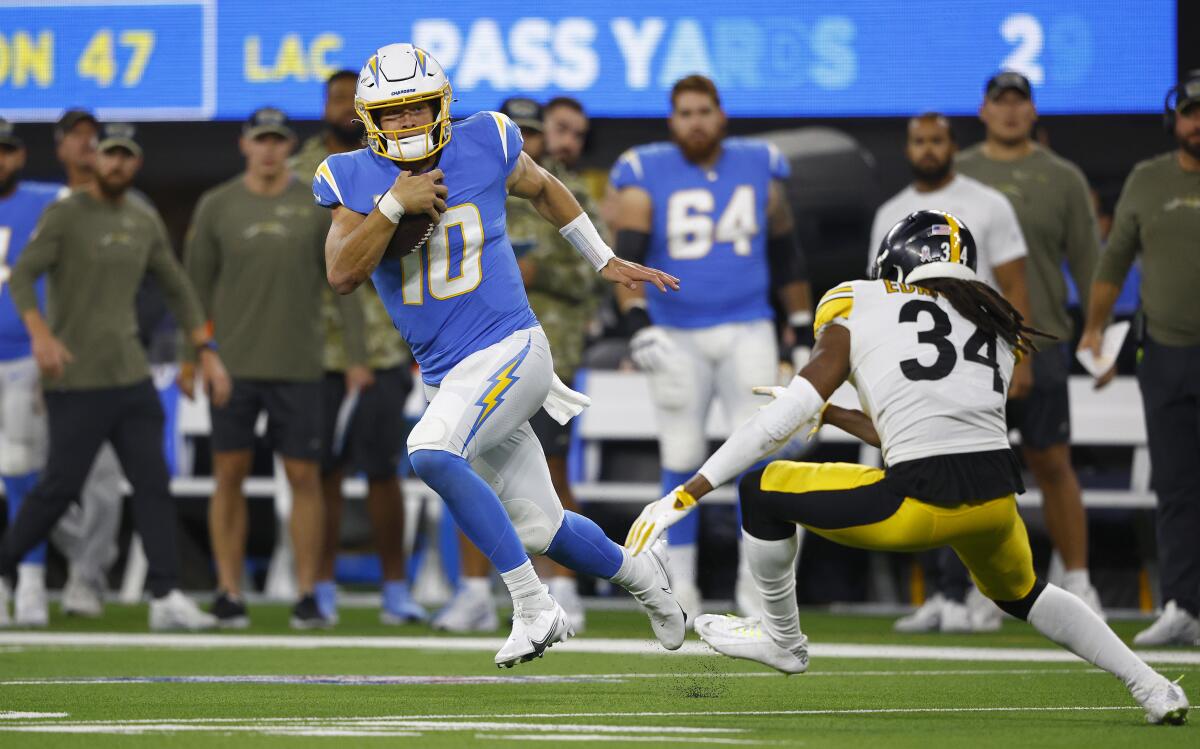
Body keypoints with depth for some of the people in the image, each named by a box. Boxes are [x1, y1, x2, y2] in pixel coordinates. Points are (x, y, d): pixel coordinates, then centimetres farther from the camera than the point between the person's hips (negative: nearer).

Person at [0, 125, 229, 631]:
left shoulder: (145, 224, 13)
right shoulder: (65, 215, -6)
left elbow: (178, 290, 20)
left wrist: (205, 351, 10)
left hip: (131, 376, 6)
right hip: (76, 380, -6)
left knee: (153, 483, -1)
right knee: (60, 487, -4)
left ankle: (166, 597, -3)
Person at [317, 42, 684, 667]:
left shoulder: (483, 146, -3)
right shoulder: (353, 179, -1)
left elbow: (542, 189, 17)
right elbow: (342, 275, -12)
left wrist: (605, 261, 24)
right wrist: (393, 205, -22)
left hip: (509, 348, -4)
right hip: (448, 377, 4)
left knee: (430, 453, -30)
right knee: (541, 531, 9)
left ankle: (533, 608, -24)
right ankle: (638, 573, 40)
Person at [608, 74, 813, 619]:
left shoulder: (758, 168, 6)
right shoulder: (647, 176, -4)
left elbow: (785, 255, 15)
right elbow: (625, 256, -15)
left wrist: (805, 330, 15)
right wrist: (638, 322, -30)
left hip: (748, 330, 1)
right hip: (677, 338, -1)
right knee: (681, 458, 1)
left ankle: (754, 580, 0)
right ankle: (681, 588, 9)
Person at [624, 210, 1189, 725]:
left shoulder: (859, 309, 9)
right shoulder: (994, 324, 23)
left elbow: (784, 417, 2)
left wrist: (687, 494, 3)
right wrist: (829, 413, 38)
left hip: (922, 504, -6)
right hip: (997, 499, 6)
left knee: (761, 491, 15)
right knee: (1020, 594, 37)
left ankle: (782, 640, 31)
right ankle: (1151, 688, 29)